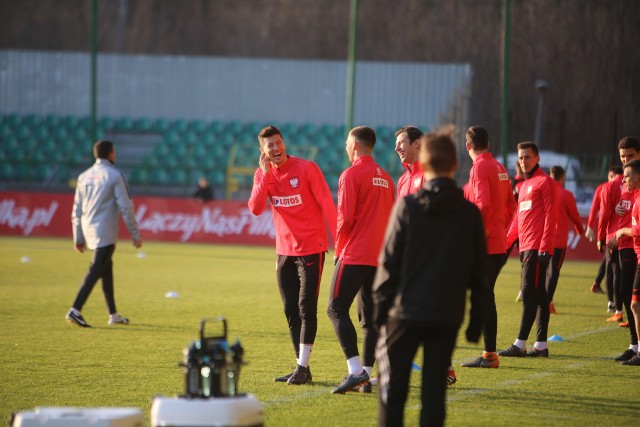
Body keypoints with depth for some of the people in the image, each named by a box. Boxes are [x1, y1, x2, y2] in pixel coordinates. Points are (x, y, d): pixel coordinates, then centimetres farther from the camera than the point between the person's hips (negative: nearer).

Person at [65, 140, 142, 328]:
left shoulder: (84, 176, 11)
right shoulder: (114, 175, -7)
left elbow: (77, 210, 13)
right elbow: (125, 207, -10)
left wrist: (78, 238, 18)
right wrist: (135, 234, -5)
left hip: (89, 232, 7)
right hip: (106, 233, -7)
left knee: (106, 269, 17)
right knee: (96, 270, -9)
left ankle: (113, 314, 20)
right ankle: (75, 310, -20)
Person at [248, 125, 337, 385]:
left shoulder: (306, 168, -10)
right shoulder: (262, 174, 4)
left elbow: (327, 205, -10)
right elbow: (255, 209, -10)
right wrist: (265, 174, -18)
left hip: (311, 248, -5)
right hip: (285, 251, 5)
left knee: (306, 308, -9)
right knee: (291, 311, 7)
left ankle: (302, 367, -7)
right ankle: (301, 368, 13)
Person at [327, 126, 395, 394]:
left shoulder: (352, 175, -8)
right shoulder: (385, 178, 14)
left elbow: (345, 217, -13)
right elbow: (391, 218, 16)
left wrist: (339, 249, 1)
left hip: (355, 255, -7)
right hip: (380, 256, 7)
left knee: (337, 309, -5)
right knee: (370, 316, 9)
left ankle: (356, 371, -17)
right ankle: (366, 376, 7)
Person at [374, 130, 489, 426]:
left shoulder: (407, 207, -4)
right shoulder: (470, 213, 3)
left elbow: (389, 263, -4)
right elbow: (479, 274, 6)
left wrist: (380, 308, 4)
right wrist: (476, 321, 13)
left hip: (405, 313, -2)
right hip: (447, 315, 2)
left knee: (393, 385, 4)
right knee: (434, 389, 5)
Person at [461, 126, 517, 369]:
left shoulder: (480, 168, -12)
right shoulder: (499, 168, 14)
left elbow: (482, 205, -22)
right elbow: (511, 205, 20)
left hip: (485, 244, -9)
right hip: (498, 244, 9)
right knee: (486, 297, 14)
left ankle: (489, 354, -5)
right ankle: (490, 353, 17)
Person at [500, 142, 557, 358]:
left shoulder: (544, 182, -6)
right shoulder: (524, 185, 21)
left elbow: (550, 214, -13)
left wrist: (544, 246, -18)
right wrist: (506, 241, 18)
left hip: (537, 247, -9)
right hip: (525, 247, 9)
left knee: (529, 293, -11)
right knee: (538, 295, 9)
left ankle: (520, 344, -15)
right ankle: (541, 345, 11)